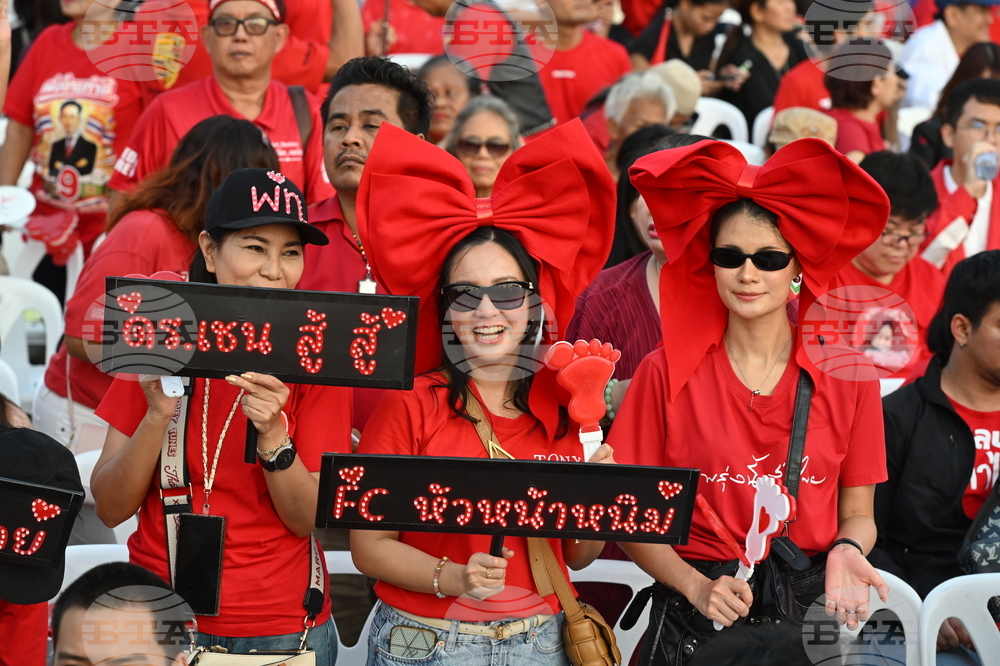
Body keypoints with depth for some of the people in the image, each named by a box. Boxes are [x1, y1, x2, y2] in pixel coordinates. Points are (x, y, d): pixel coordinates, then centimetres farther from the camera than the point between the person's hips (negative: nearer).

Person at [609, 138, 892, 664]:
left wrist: (846, 552, -13)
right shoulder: (665, 373, -1)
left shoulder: (847, 375, 1)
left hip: (812, 606, 1)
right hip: (698, 616, -1)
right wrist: (695, 586, -13)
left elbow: (857, 513, 8)